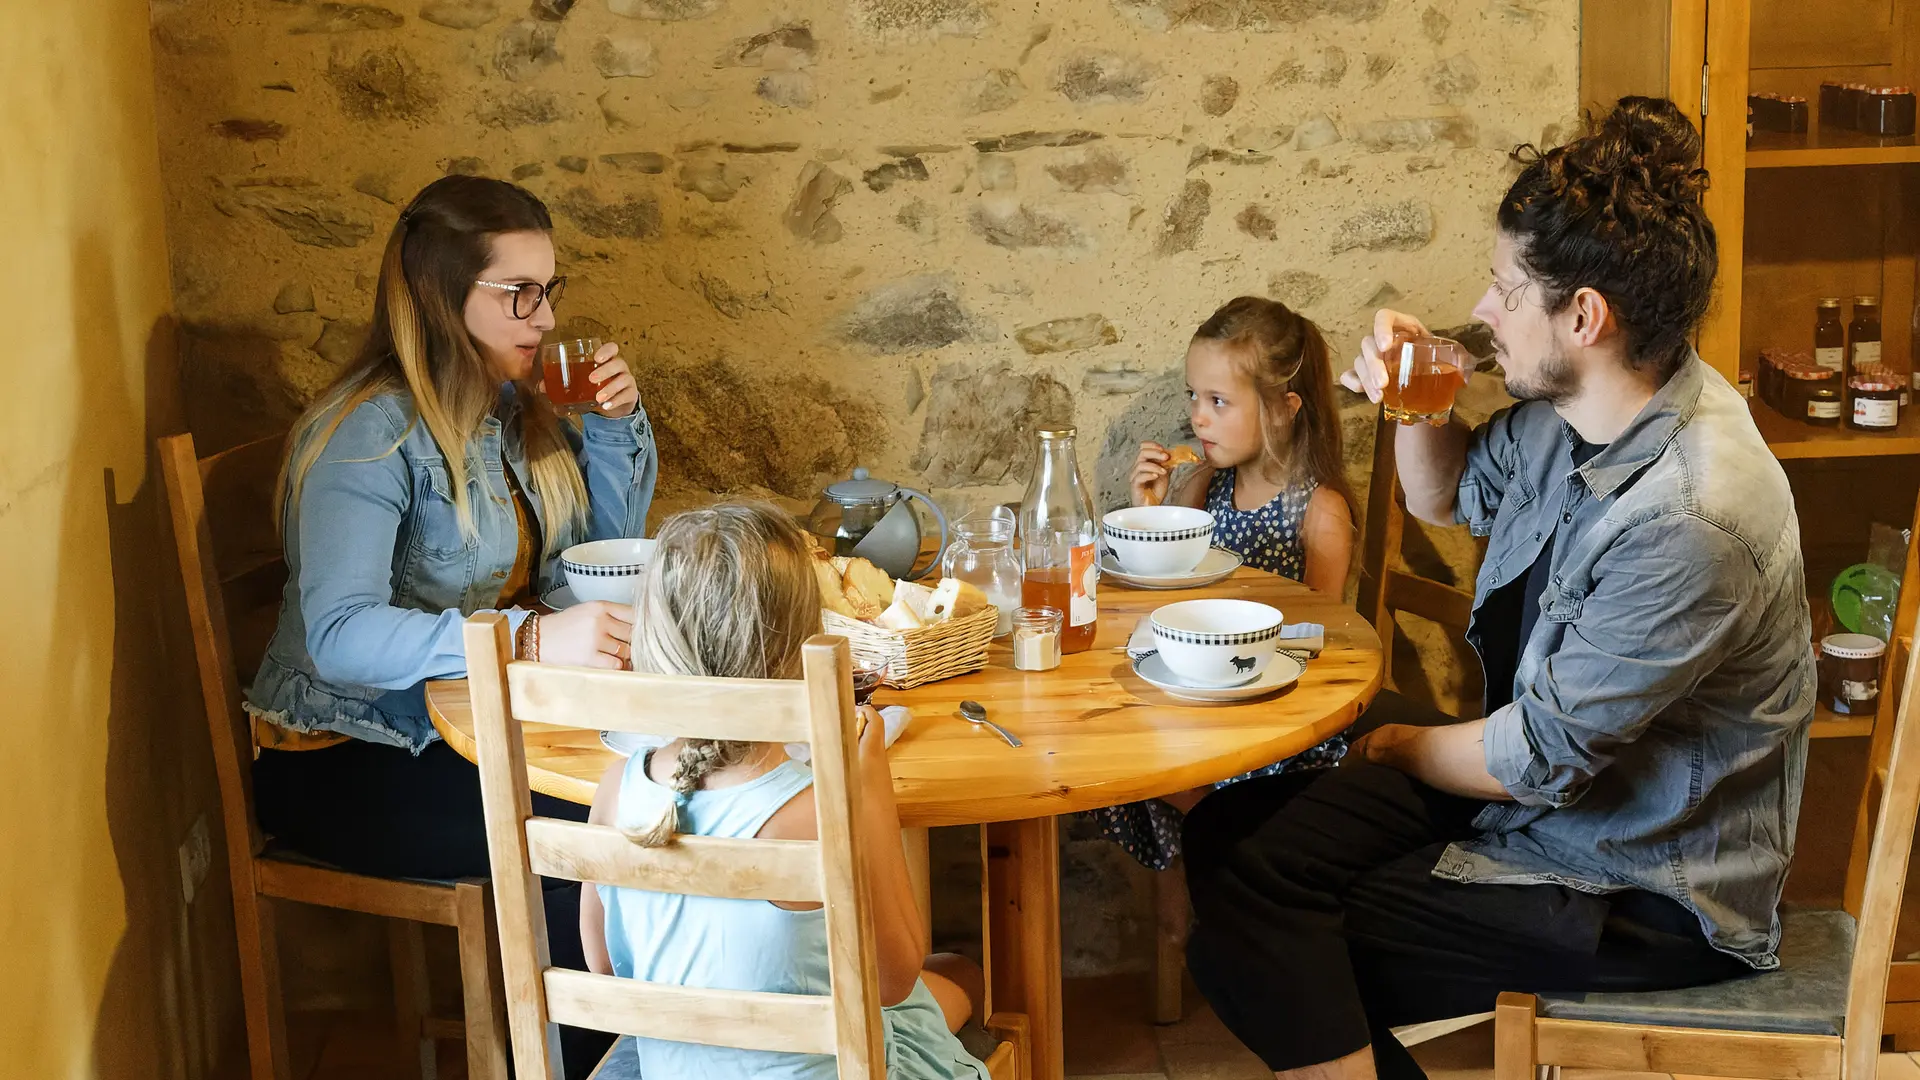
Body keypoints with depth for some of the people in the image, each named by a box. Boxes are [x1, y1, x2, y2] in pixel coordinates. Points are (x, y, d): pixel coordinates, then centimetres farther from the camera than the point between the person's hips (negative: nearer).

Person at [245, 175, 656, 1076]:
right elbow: (338, 636, -31)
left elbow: (607, 547, 16)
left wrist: (615, 422, -1)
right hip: (344, 761, -7)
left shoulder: (510, 405, 6)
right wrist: (530, 639, -42)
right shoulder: (370, 434, -20)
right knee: (580, 842, -27)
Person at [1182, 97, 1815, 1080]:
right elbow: (1449, 494, 18)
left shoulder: (1689, 520, -31)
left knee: (1259, 948, -17)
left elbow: (1539, 759, -22)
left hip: (1643, 889, -9)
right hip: (1537, 766, 9)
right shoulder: (1576, 408, -4)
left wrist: (1395, 747, -3)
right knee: (1233, 838, -1)